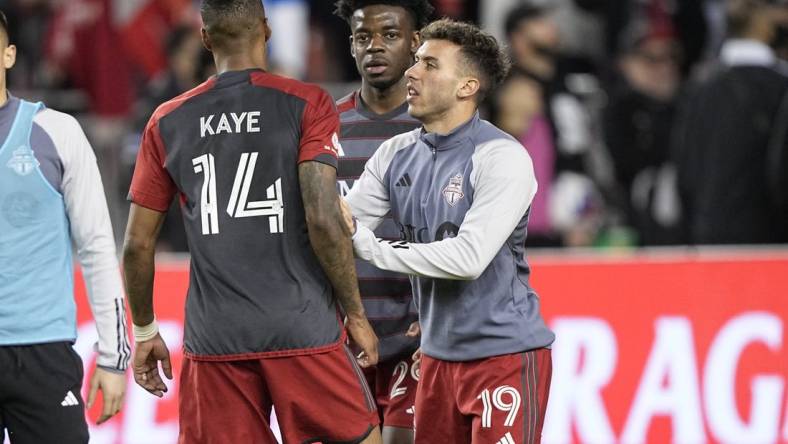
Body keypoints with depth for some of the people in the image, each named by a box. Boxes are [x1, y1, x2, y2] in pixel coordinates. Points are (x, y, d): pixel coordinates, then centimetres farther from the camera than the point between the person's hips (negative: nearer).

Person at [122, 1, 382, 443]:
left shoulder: (168, 123, 6)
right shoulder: (306, 104, -4)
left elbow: (138, 245, 8)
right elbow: (323, 220, -13)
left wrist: (145, 332, 21)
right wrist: (357, 316, -3)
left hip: (214, 340, 3)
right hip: (304, 332, -3)